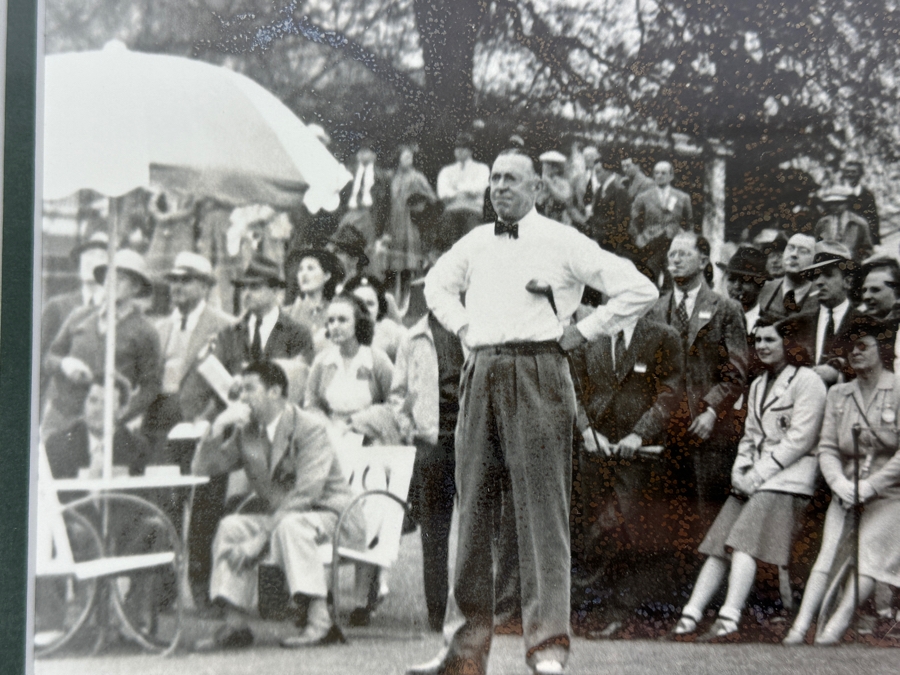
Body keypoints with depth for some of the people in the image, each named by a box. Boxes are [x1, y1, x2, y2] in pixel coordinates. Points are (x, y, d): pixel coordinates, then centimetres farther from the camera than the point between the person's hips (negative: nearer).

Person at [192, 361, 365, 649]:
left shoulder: (310, 428, -17)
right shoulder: (246, 432, 6)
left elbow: (306, 493, -26)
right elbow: (202, 469, 9)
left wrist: (261, 537, -29)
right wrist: (218, 429, -9)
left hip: (330, 515, -7)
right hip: (278, 517, 7)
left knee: (290, 526, -36)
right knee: (231, 526, -14)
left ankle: (320, 622, -39)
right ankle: (235, 623, -16)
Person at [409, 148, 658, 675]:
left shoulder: (562, 242, -1)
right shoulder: (476, 243, 15)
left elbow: (640, 290, -3)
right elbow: (437, 285, 36)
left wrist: (582, 332, -3)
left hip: (537, 374, -5)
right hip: (482, 375, 5)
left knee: (541, 508, -9)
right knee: (474, 508, 6)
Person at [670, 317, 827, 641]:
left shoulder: (807, 381, -4)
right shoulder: (758, 385, 22)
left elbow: (799, 440, -10)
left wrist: (758, 475, -11)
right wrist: (739, 473, 5)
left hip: (786, 478, -8)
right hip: (753, 480, 8)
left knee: (744, 543, -23)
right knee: (720, 547, -3)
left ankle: (729, 620, -32)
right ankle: (691, 615, -9)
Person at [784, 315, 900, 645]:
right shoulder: (838, 395, 12)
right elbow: (827, 448, 8)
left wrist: (869, 486, -15)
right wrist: (839, 483, -11)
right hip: (846, 494, 3)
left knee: (868, 553, -20)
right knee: (830, 553, -13)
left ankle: (838, 623, -31)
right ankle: (801, 626, -25)